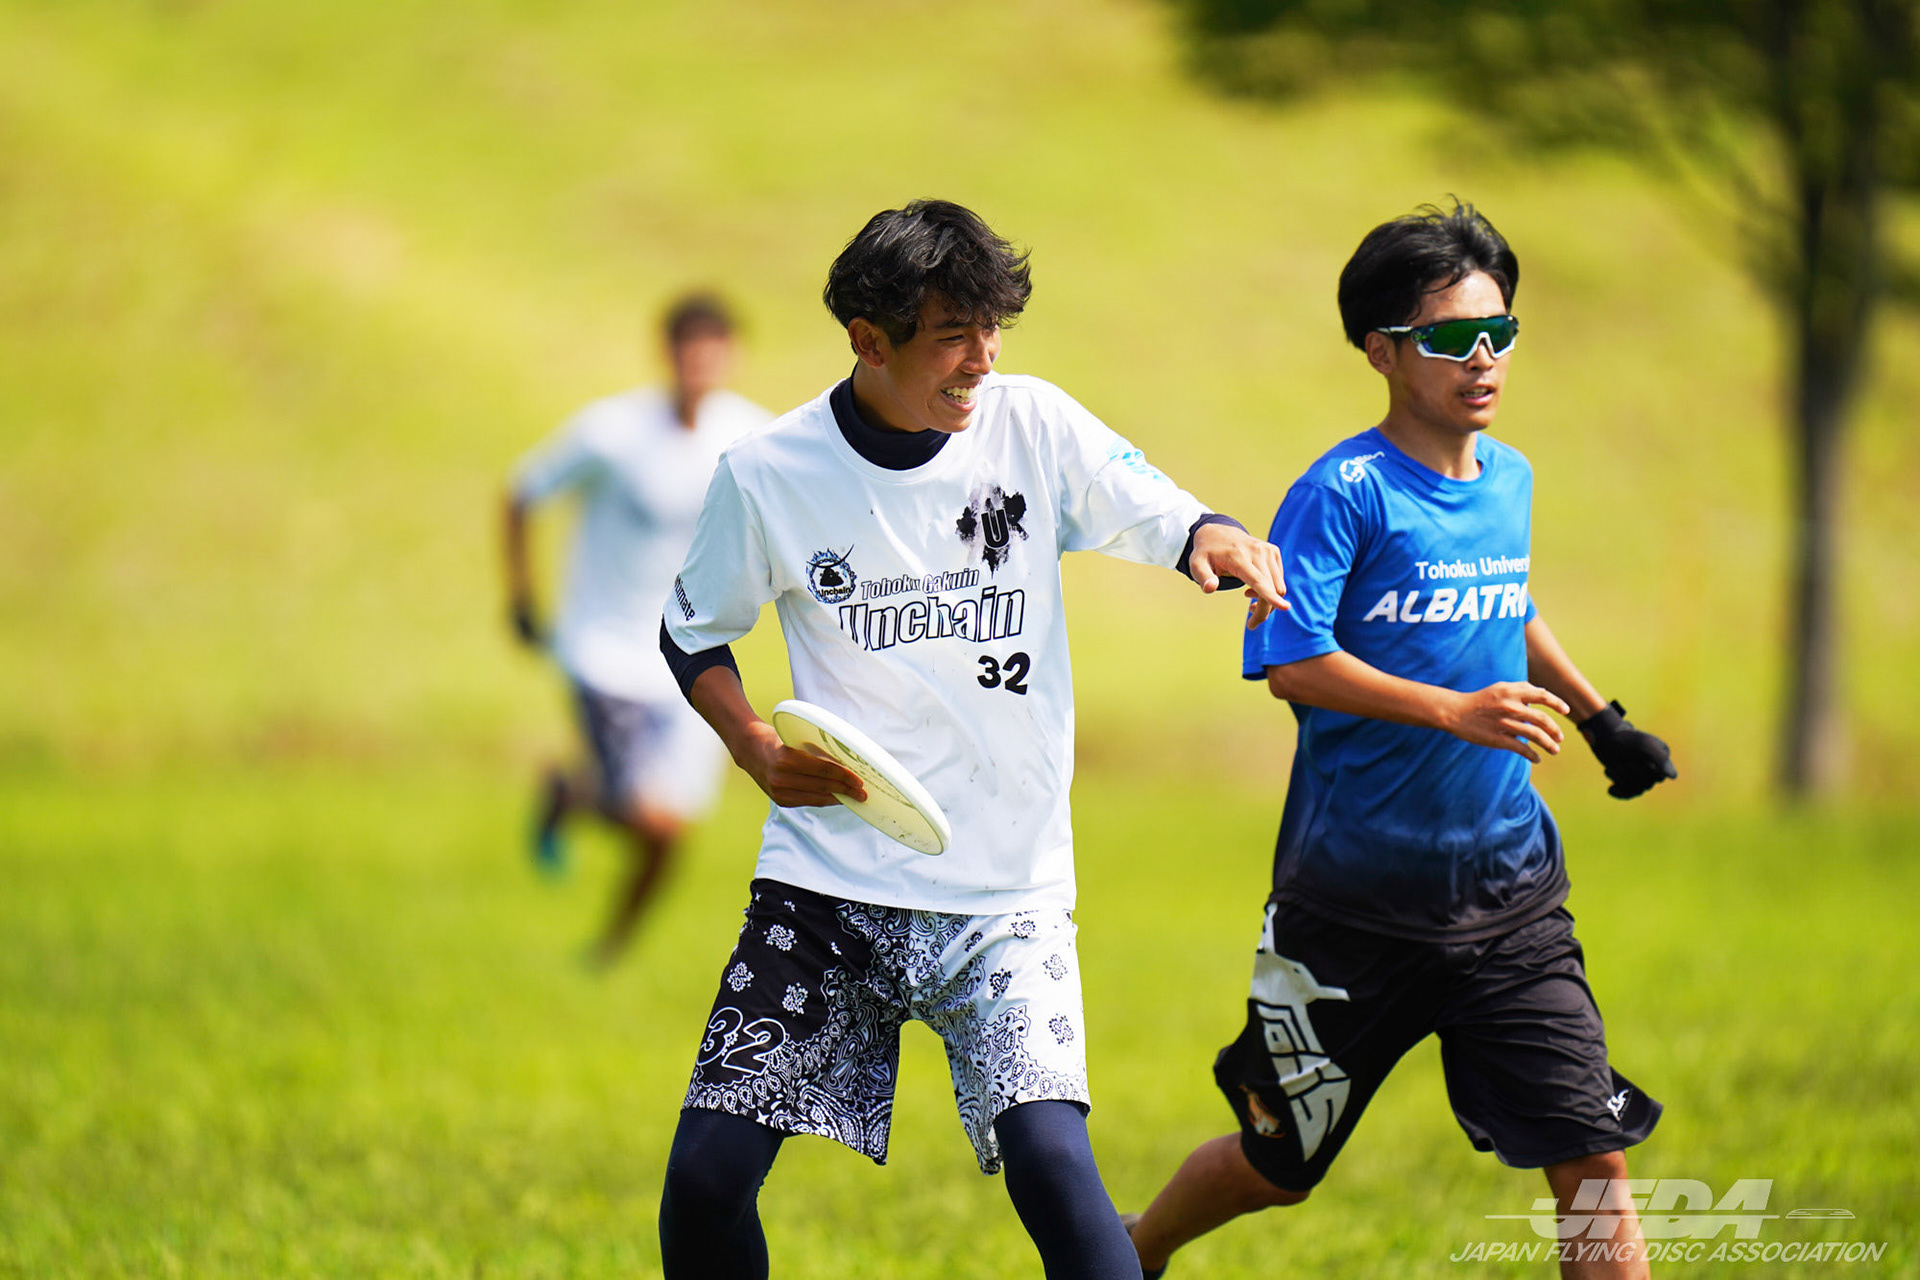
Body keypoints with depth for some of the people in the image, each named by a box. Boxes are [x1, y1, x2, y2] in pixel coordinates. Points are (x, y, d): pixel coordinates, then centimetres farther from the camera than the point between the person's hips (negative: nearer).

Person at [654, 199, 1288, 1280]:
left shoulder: (1032, 425, -3)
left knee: (1048, 1159, -20)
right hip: (825, 875, 1)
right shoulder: (769, 475, -4)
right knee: (707, 1175, -4)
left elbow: (1175, 522, -3)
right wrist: (758, 748, -7)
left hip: (1006, 881, -1)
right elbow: (694, 634, 10)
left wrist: (1222, 542, -27)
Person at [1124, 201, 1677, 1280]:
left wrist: (1602, 721, 23)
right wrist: (1456, 712, -32)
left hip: (1508, 894, 5)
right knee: (1280, 1166, 12)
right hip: (1357, 897, -5)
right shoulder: (1345, 493, -13)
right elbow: (1291, 662, -24)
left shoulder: (1510, 481, 9)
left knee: (1594, 1157, -8)